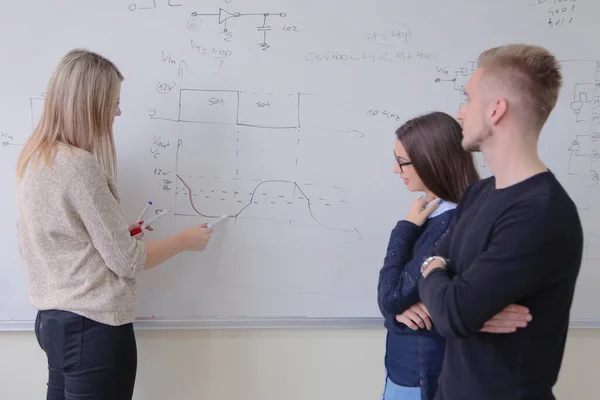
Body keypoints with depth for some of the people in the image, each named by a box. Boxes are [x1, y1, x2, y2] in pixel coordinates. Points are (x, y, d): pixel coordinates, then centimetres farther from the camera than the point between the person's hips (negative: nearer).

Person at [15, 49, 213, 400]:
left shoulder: (33, 159, 7)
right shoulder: (80, 166, -20)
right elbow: (127, 261, -16)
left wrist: (117, 232, 14)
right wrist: (185, 240, -2)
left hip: (53, 318, 9)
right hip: (93, 326, -9)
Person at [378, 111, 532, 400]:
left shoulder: (448, 225, -26)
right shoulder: (429, 211, 1)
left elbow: (389, 298, -21)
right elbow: (394, 291, 2)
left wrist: (405, 228, -16)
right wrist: (401, 307, -20)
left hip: (419, 373, -8)